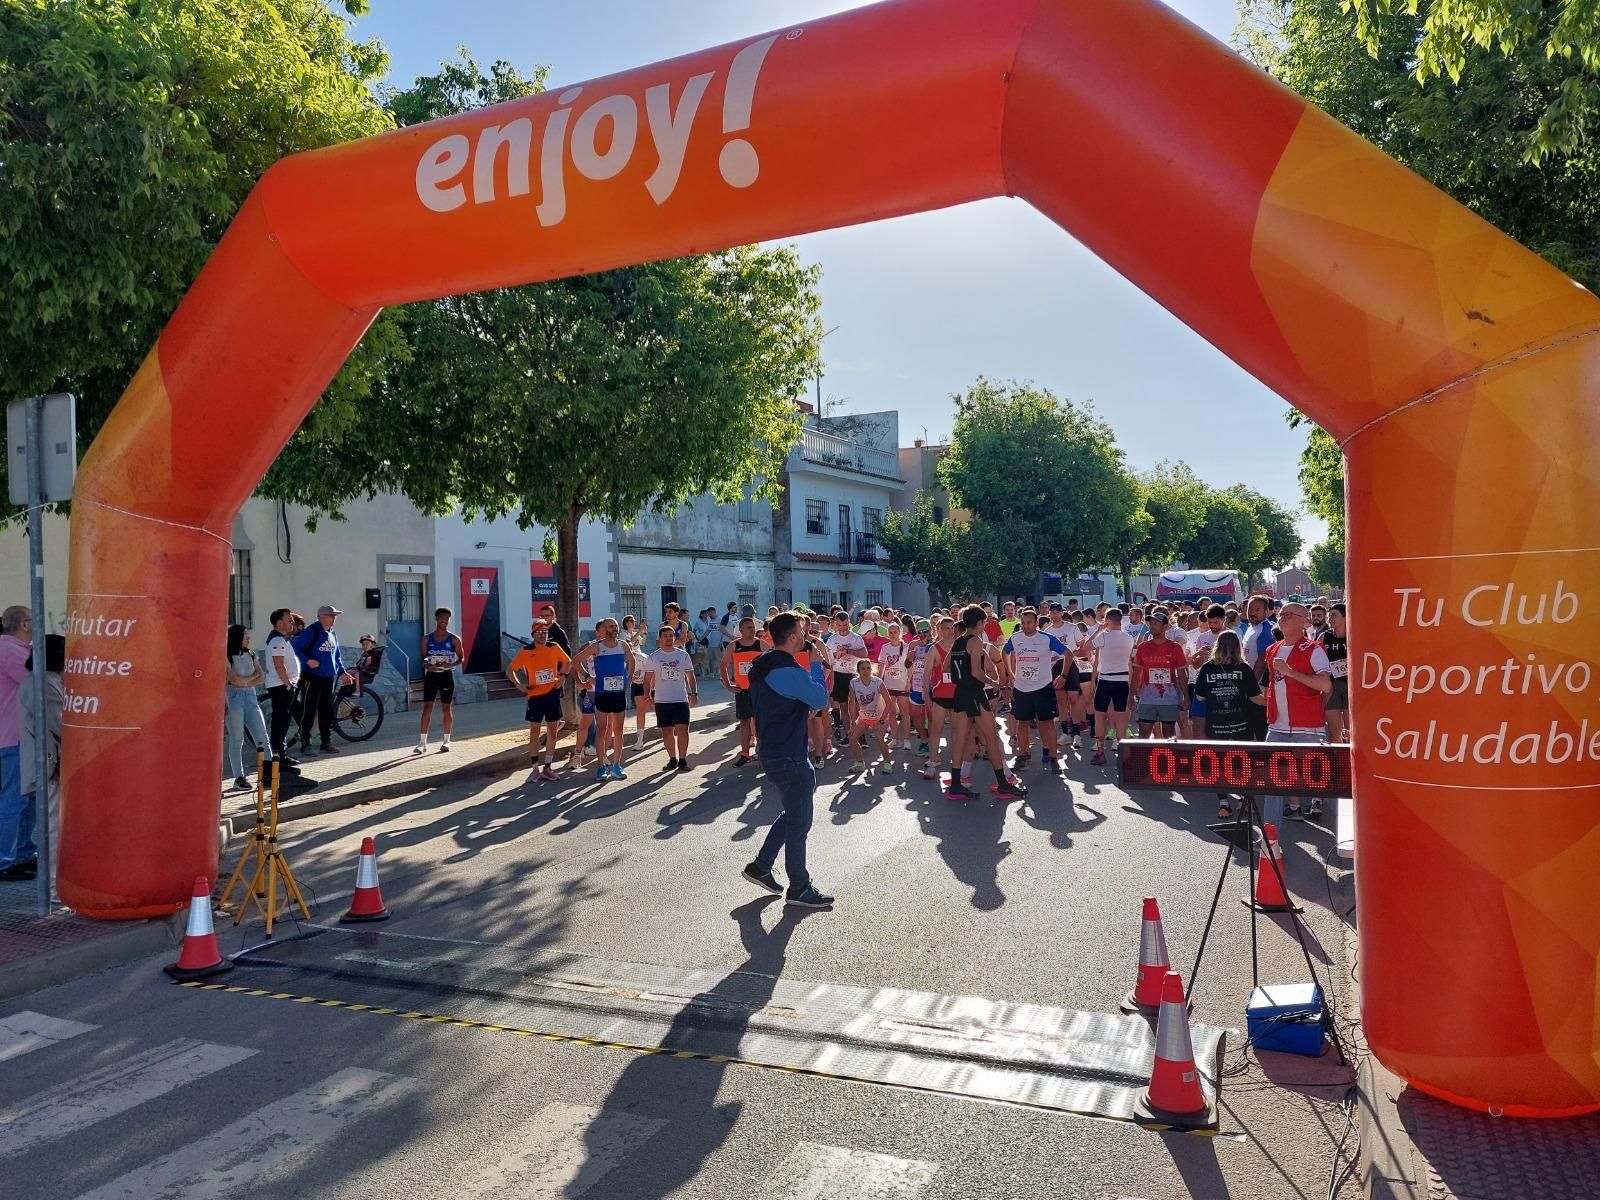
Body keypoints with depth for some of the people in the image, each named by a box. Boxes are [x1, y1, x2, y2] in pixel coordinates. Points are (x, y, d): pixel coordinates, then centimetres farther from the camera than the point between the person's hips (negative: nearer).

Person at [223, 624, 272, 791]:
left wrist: (245, 682, -9)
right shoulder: (227, 658, -5)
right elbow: (235, 680, -15)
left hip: (251, 697, 5)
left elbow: (261, 677, 6)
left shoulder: (250, 656, 13)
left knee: (262, 738, -3)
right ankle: (239, 777, 5)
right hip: (234, 698, -5)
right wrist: (253, 676, -1)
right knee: (236, 740, -1)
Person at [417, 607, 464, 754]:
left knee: (447, 708, 4)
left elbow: (461, 658, 2)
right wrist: (427, 665, -15)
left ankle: (446, 741, 15)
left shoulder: (454, 639, 1)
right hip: (431, 675, 1)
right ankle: (422, 742, -6)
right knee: (427, 708, -5)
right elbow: (423, 658, 7)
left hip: (446, 675, -1)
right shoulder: (427, 639, 5)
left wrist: (451, 665, -17)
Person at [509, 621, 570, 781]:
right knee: (534, 733, 2)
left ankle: (547, 768, 16)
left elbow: (568, 662, 17)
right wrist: (520, 685, -9)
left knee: (553, 733, 6)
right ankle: (535, 769, 10)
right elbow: (510, 670, 2)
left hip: (552, 694, 3)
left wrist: (562, 676, 5)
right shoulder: (525, 652, -5)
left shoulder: (554, 648, 1)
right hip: (535, 696, -2)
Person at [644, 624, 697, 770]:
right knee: (667, 731, 6)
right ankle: (673, 759, 18)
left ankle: (683, 759, -3)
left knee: (682, 729, -9)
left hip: (681, 699, 0)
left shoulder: (683, 655, 5)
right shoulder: (653, 657, 3)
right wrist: (648, 695, -4)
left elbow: (690, 676, 8)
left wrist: (694, 693, -1)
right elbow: (648, 678, 6)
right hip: (661, 700, 1)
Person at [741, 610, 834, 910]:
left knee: (793, 812, 22)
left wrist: (804, 706, 7)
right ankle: (799, 888, 13)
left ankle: (760, 866, 25)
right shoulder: (789, 671, -23)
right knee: (799, 820, 2)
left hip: (771, 751, 10)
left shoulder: (763, 666, 9)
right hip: (789, 757, -10)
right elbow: (821, 699, -16)